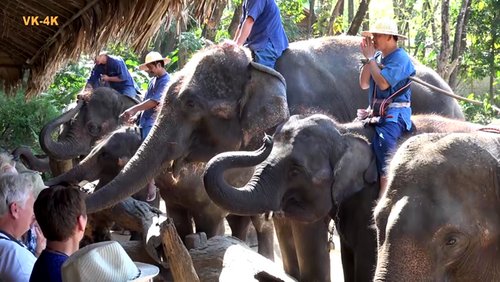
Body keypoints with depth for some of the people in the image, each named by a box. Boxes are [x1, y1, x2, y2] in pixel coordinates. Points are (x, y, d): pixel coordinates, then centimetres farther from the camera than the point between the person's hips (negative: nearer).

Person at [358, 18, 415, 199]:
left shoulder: (400, 58, -7)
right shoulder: (379, 57, 18)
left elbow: (383, 83, -18)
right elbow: (364, 84, 14)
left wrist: (371, 58, -8)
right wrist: (369, 58, 6)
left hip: (394, 112, -10)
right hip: (376, 112, 10)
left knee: (383, 140, -32)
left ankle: (384, 194, -38)